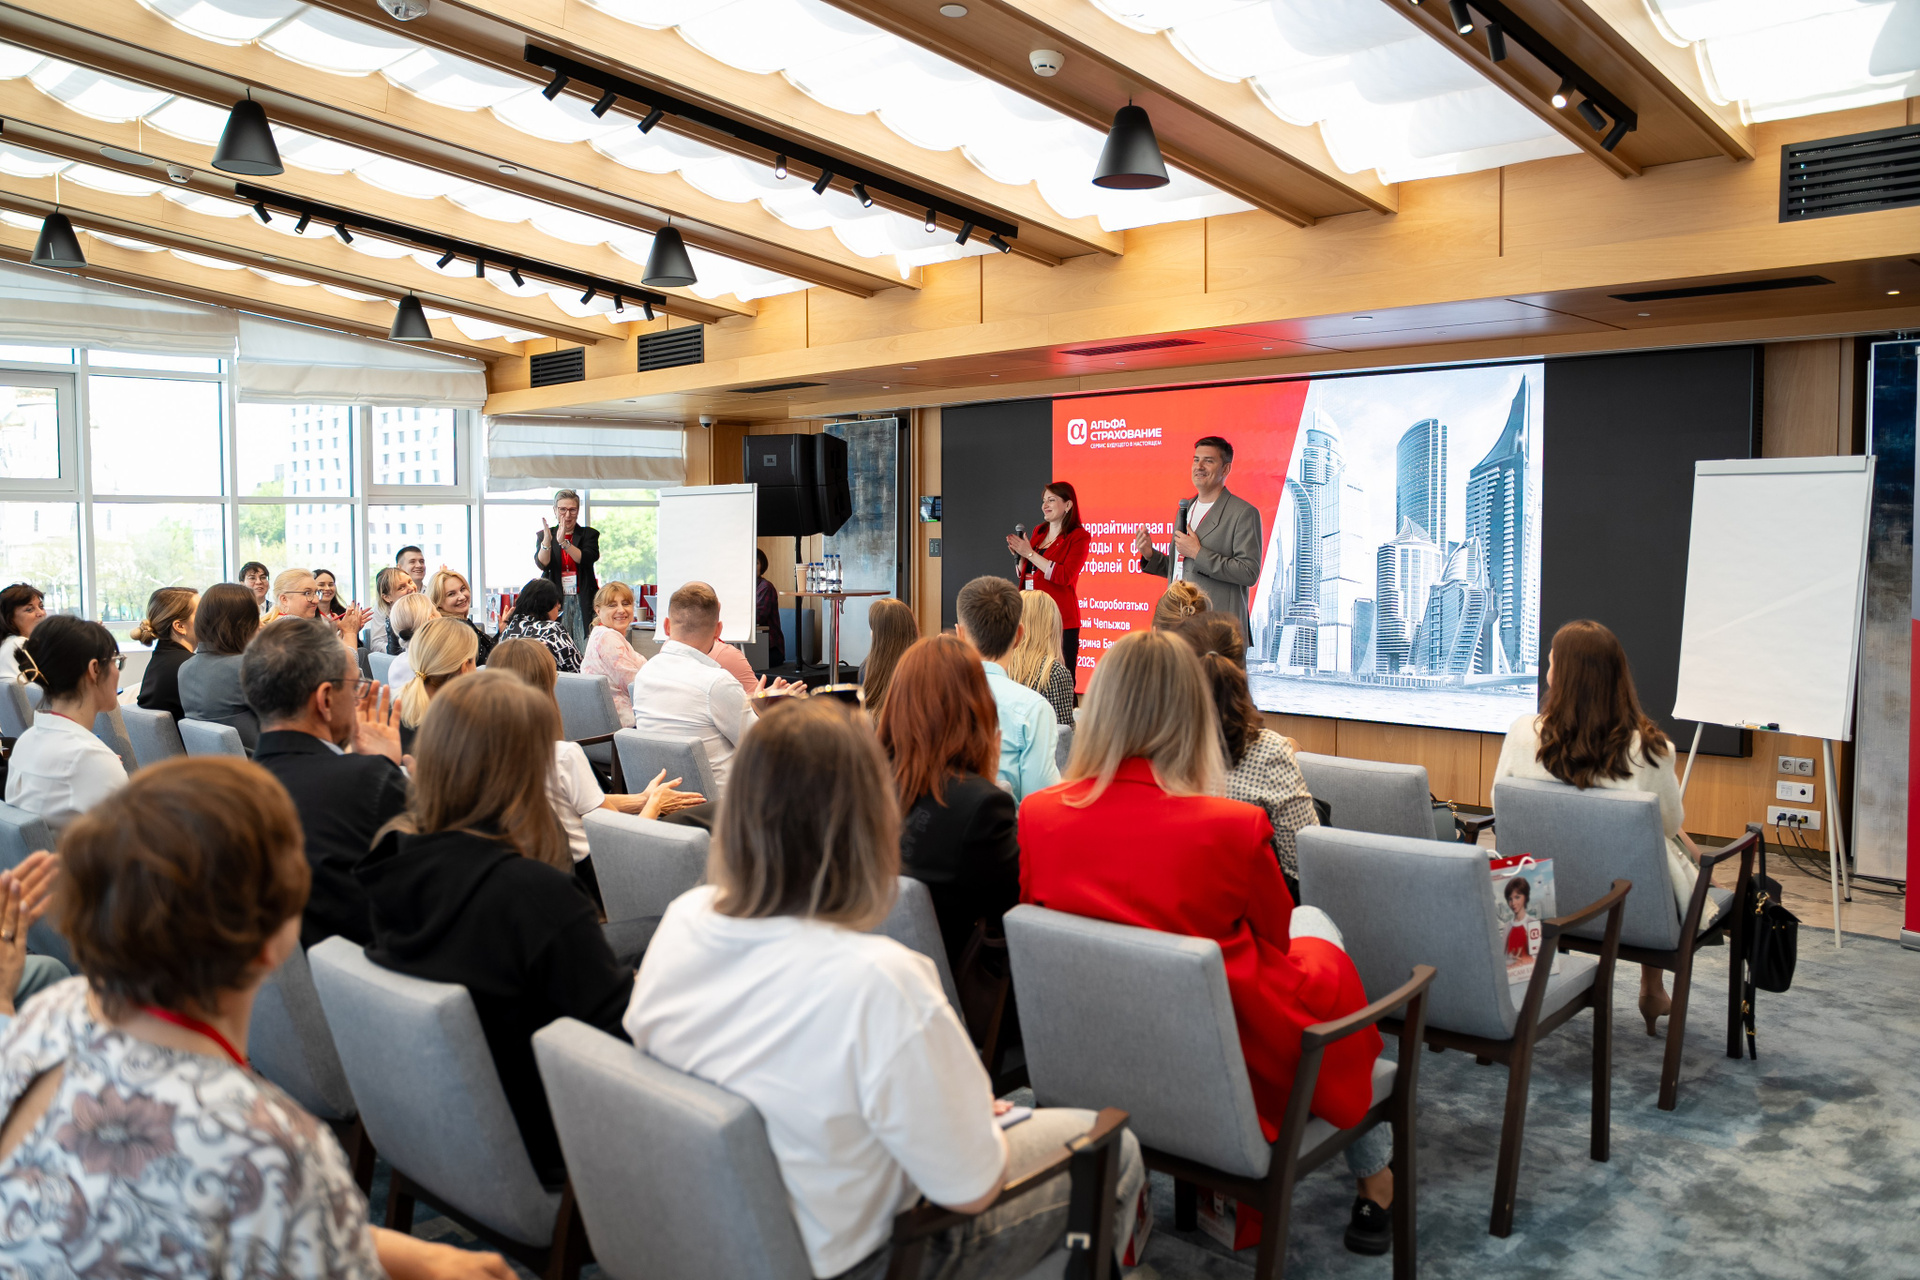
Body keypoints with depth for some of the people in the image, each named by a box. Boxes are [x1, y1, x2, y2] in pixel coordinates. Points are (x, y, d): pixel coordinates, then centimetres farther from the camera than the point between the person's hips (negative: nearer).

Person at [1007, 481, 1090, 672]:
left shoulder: (1078, 536, -2)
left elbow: (1064, 576, -17)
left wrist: (1029, 553, -14)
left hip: (1060, 620, -6)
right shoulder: (1039, 532, 17)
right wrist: (1019, 555, 5)